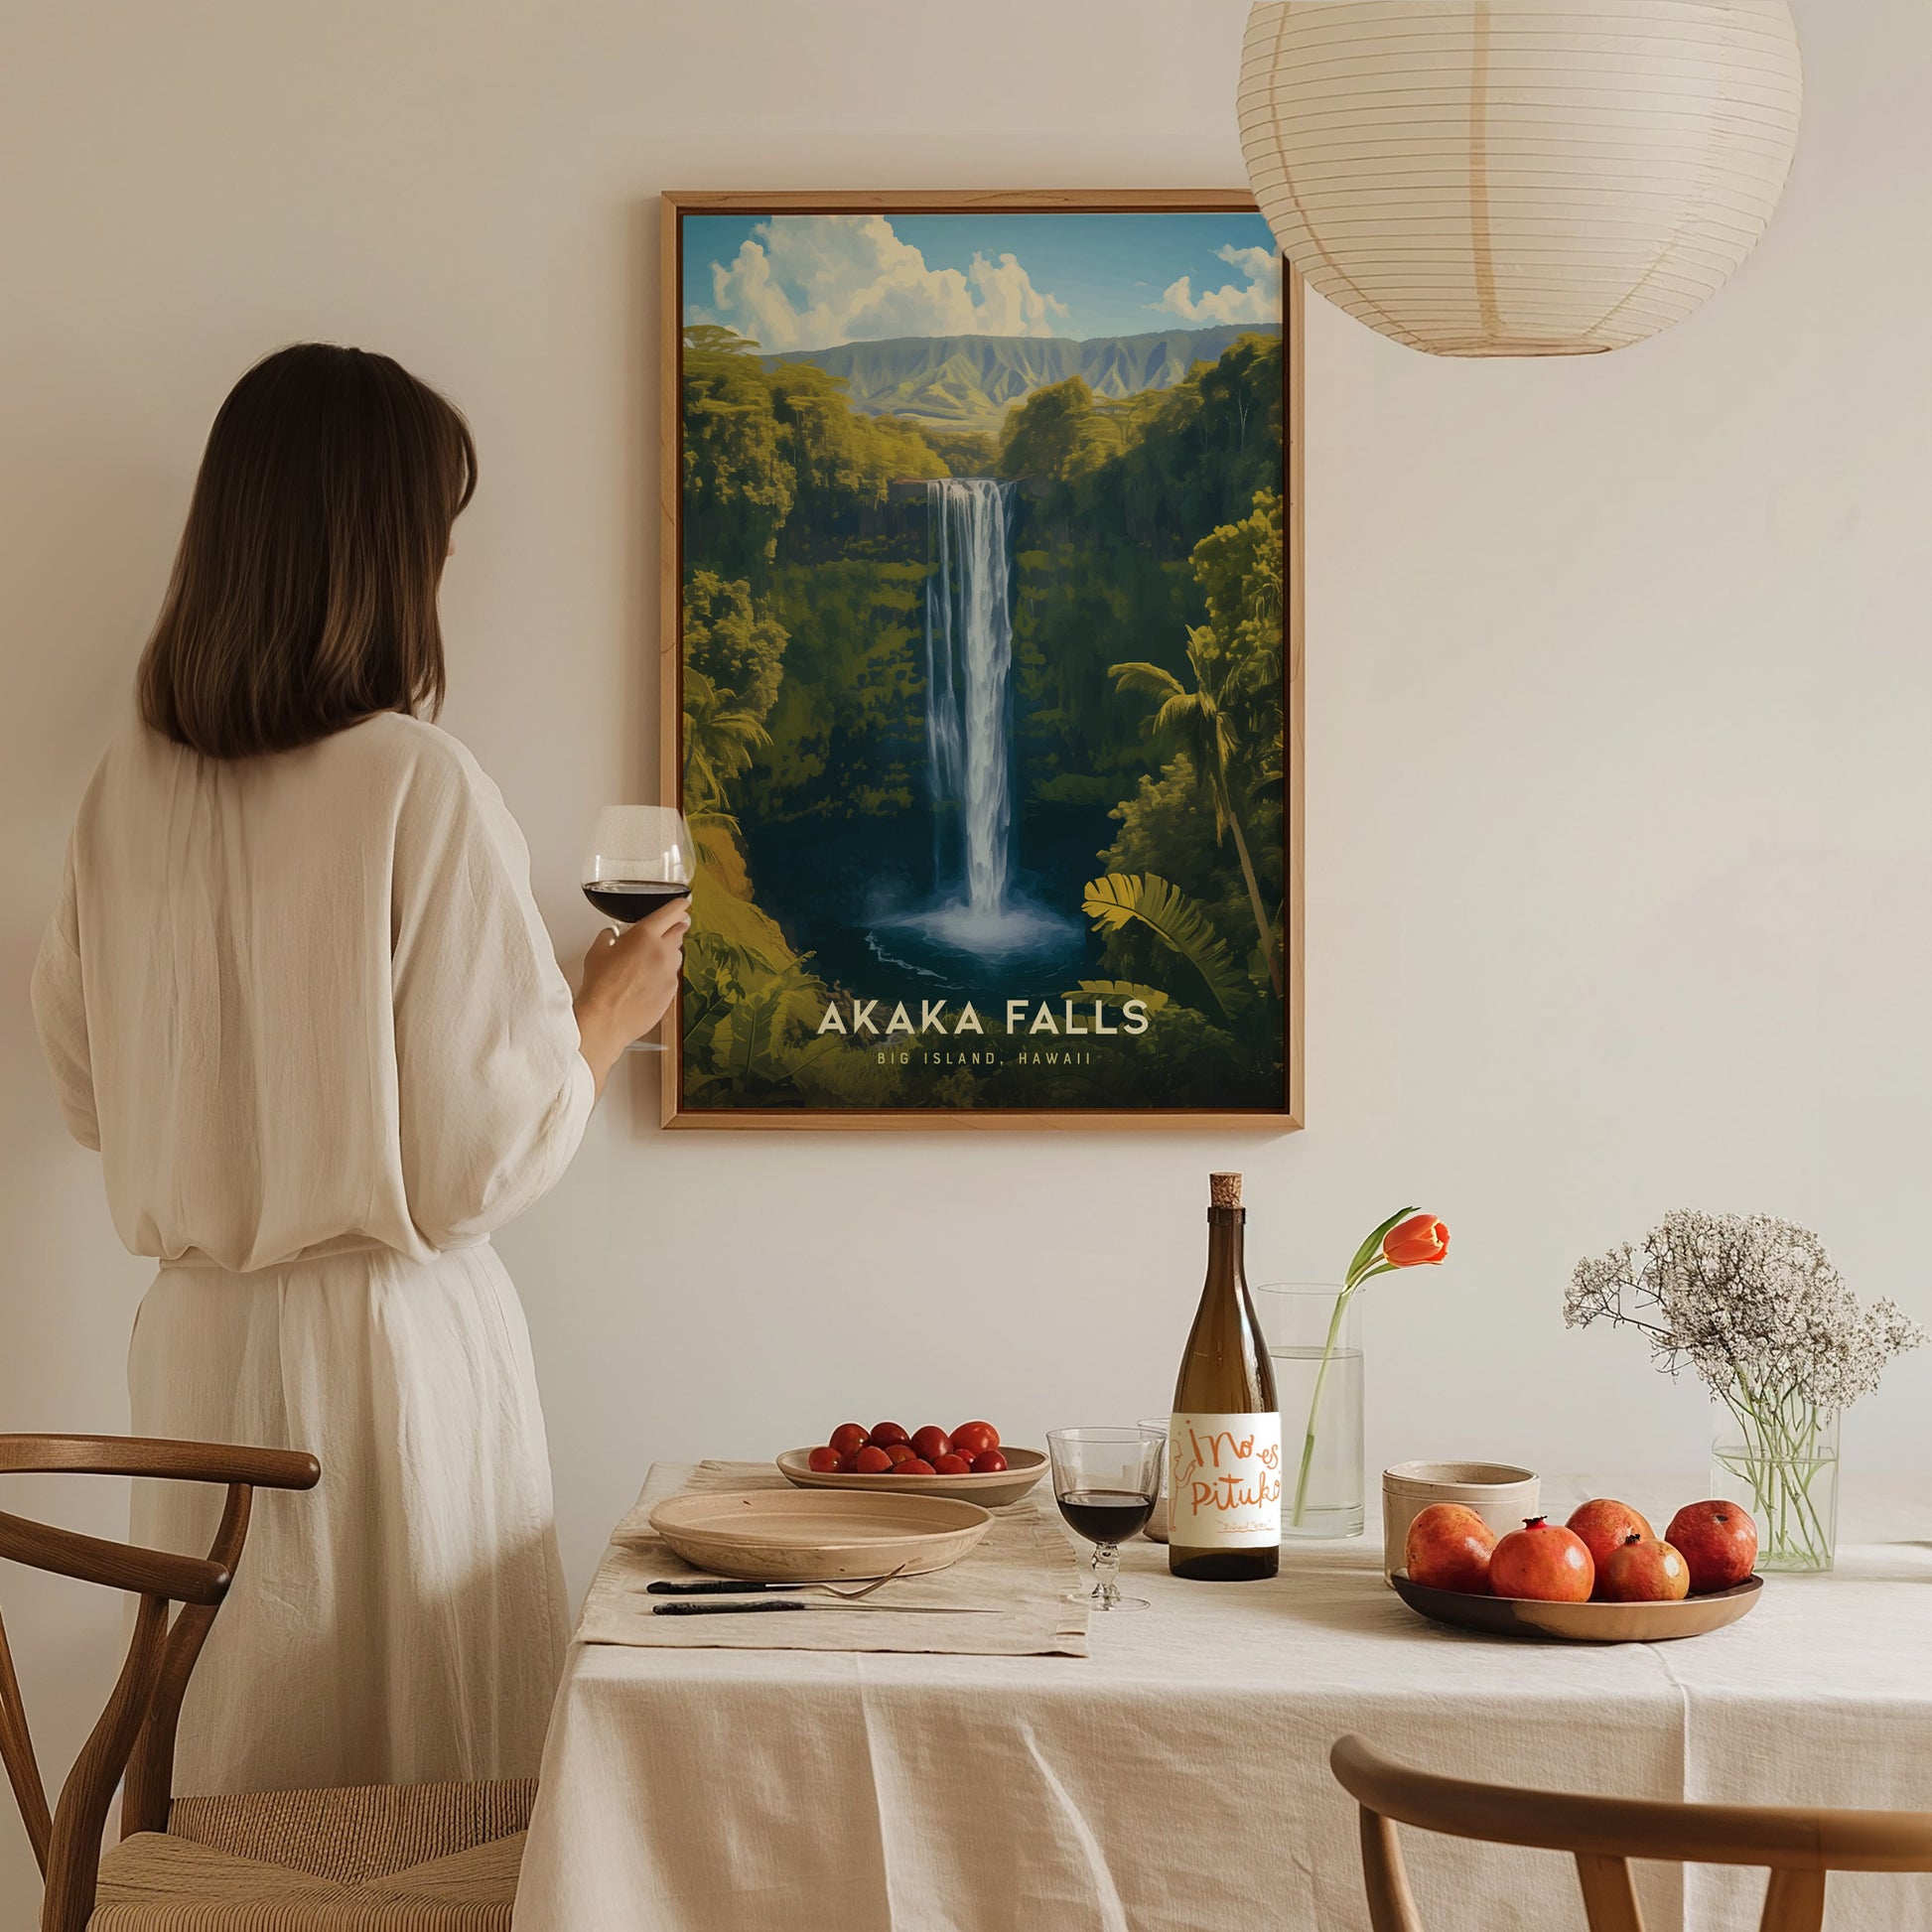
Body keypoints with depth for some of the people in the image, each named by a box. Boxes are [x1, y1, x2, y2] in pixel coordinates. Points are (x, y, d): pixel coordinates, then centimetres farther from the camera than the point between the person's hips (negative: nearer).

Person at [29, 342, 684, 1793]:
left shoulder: (132, 785, 0)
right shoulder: (421, 788, -17)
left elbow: (89, 1091, 11)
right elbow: (485, 1155, -14)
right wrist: (609, 1014, 3)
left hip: (196, 1343, 6)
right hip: (389, 1343, -6)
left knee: (234, 1776, 16)